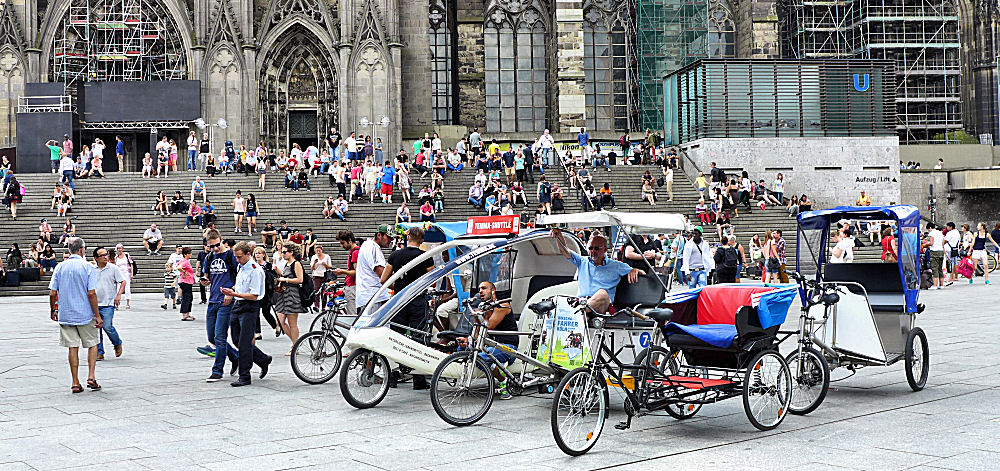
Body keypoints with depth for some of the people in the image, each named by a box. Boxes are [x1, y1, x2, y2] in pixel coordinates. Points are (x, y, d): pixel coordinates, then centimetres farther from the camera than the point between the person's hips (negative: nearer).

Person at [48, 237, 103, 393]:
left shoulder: (60, 267, 2)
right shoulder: (88, 267, -8)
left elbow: (52, 293, 1)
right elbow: (91, 293, -13)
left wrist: (52, 311, 17)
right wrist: (98, 316, -8)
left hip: (65, 314, 3)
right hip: (85, 314, -3)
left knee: (73, 347, 7)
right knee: (92, 344, 12)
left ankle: (76, 383, 7)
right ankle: (91, 377, 1)